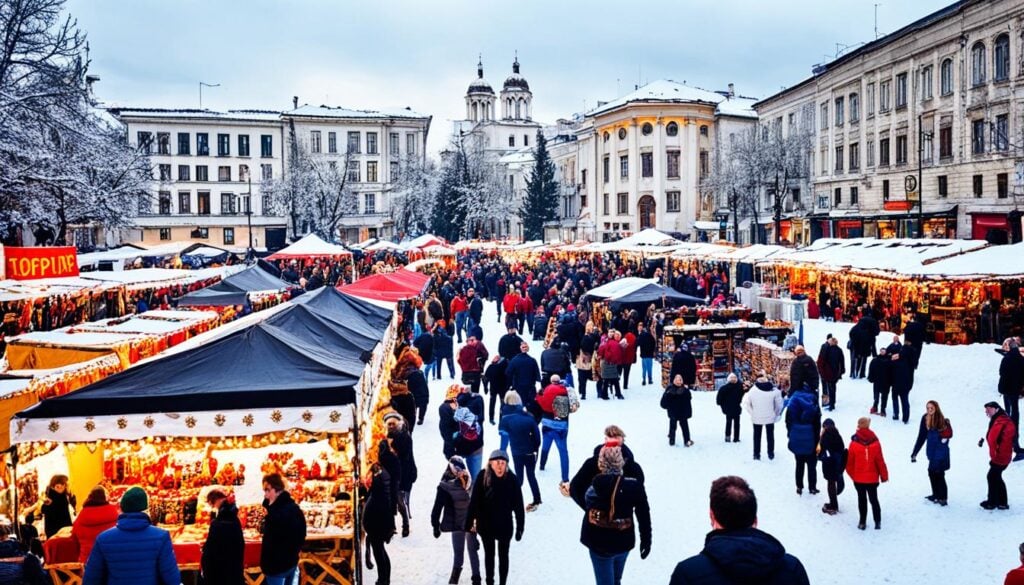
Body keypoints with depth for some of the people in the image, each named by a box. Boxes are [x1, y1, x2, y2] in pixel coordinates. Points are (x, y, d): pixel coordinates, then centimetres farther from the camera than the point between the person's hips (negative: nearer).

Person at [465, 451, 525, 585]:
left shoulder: (512, 479, -18)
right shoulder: (483, 477, -17)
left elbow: (518, 505, -11)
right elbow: (474, 501, -10)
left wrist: (520, 527, -7)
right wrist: (470, 522, -7)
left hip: (505, 525, -1)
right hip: (486, 524, 1)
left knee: (503, 556, 15)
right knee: (489, 554, 19)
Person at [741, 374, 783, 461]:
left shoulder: (752, 390, -13)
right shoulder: (774, 390, -13)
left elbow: (746, 404, -7)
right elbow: (779, 404, -8)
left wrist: (752, 413, 5)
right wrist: (776, 414, 8)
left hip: (756, 418, 0)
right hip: (770, 417, 0)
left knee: (757, 436, 16)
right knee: (770, 435, 20)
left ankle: (756, 454, 19)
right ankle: (771, 453, 26)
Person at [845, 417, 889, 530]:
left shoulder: (854, 442, -13)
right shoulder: (875, 442, -11)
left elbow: (850, 461, -5)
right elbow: (880, 460, -6)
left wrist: (851, 474, 12)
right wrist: (884, 475, 6)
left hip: (858, 478, -1)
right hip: (872, 478, 1)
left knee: (862, 499, 11)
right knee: (874, 499, 14)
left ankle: (863, 522, 14)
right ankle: (877, 522, 14)